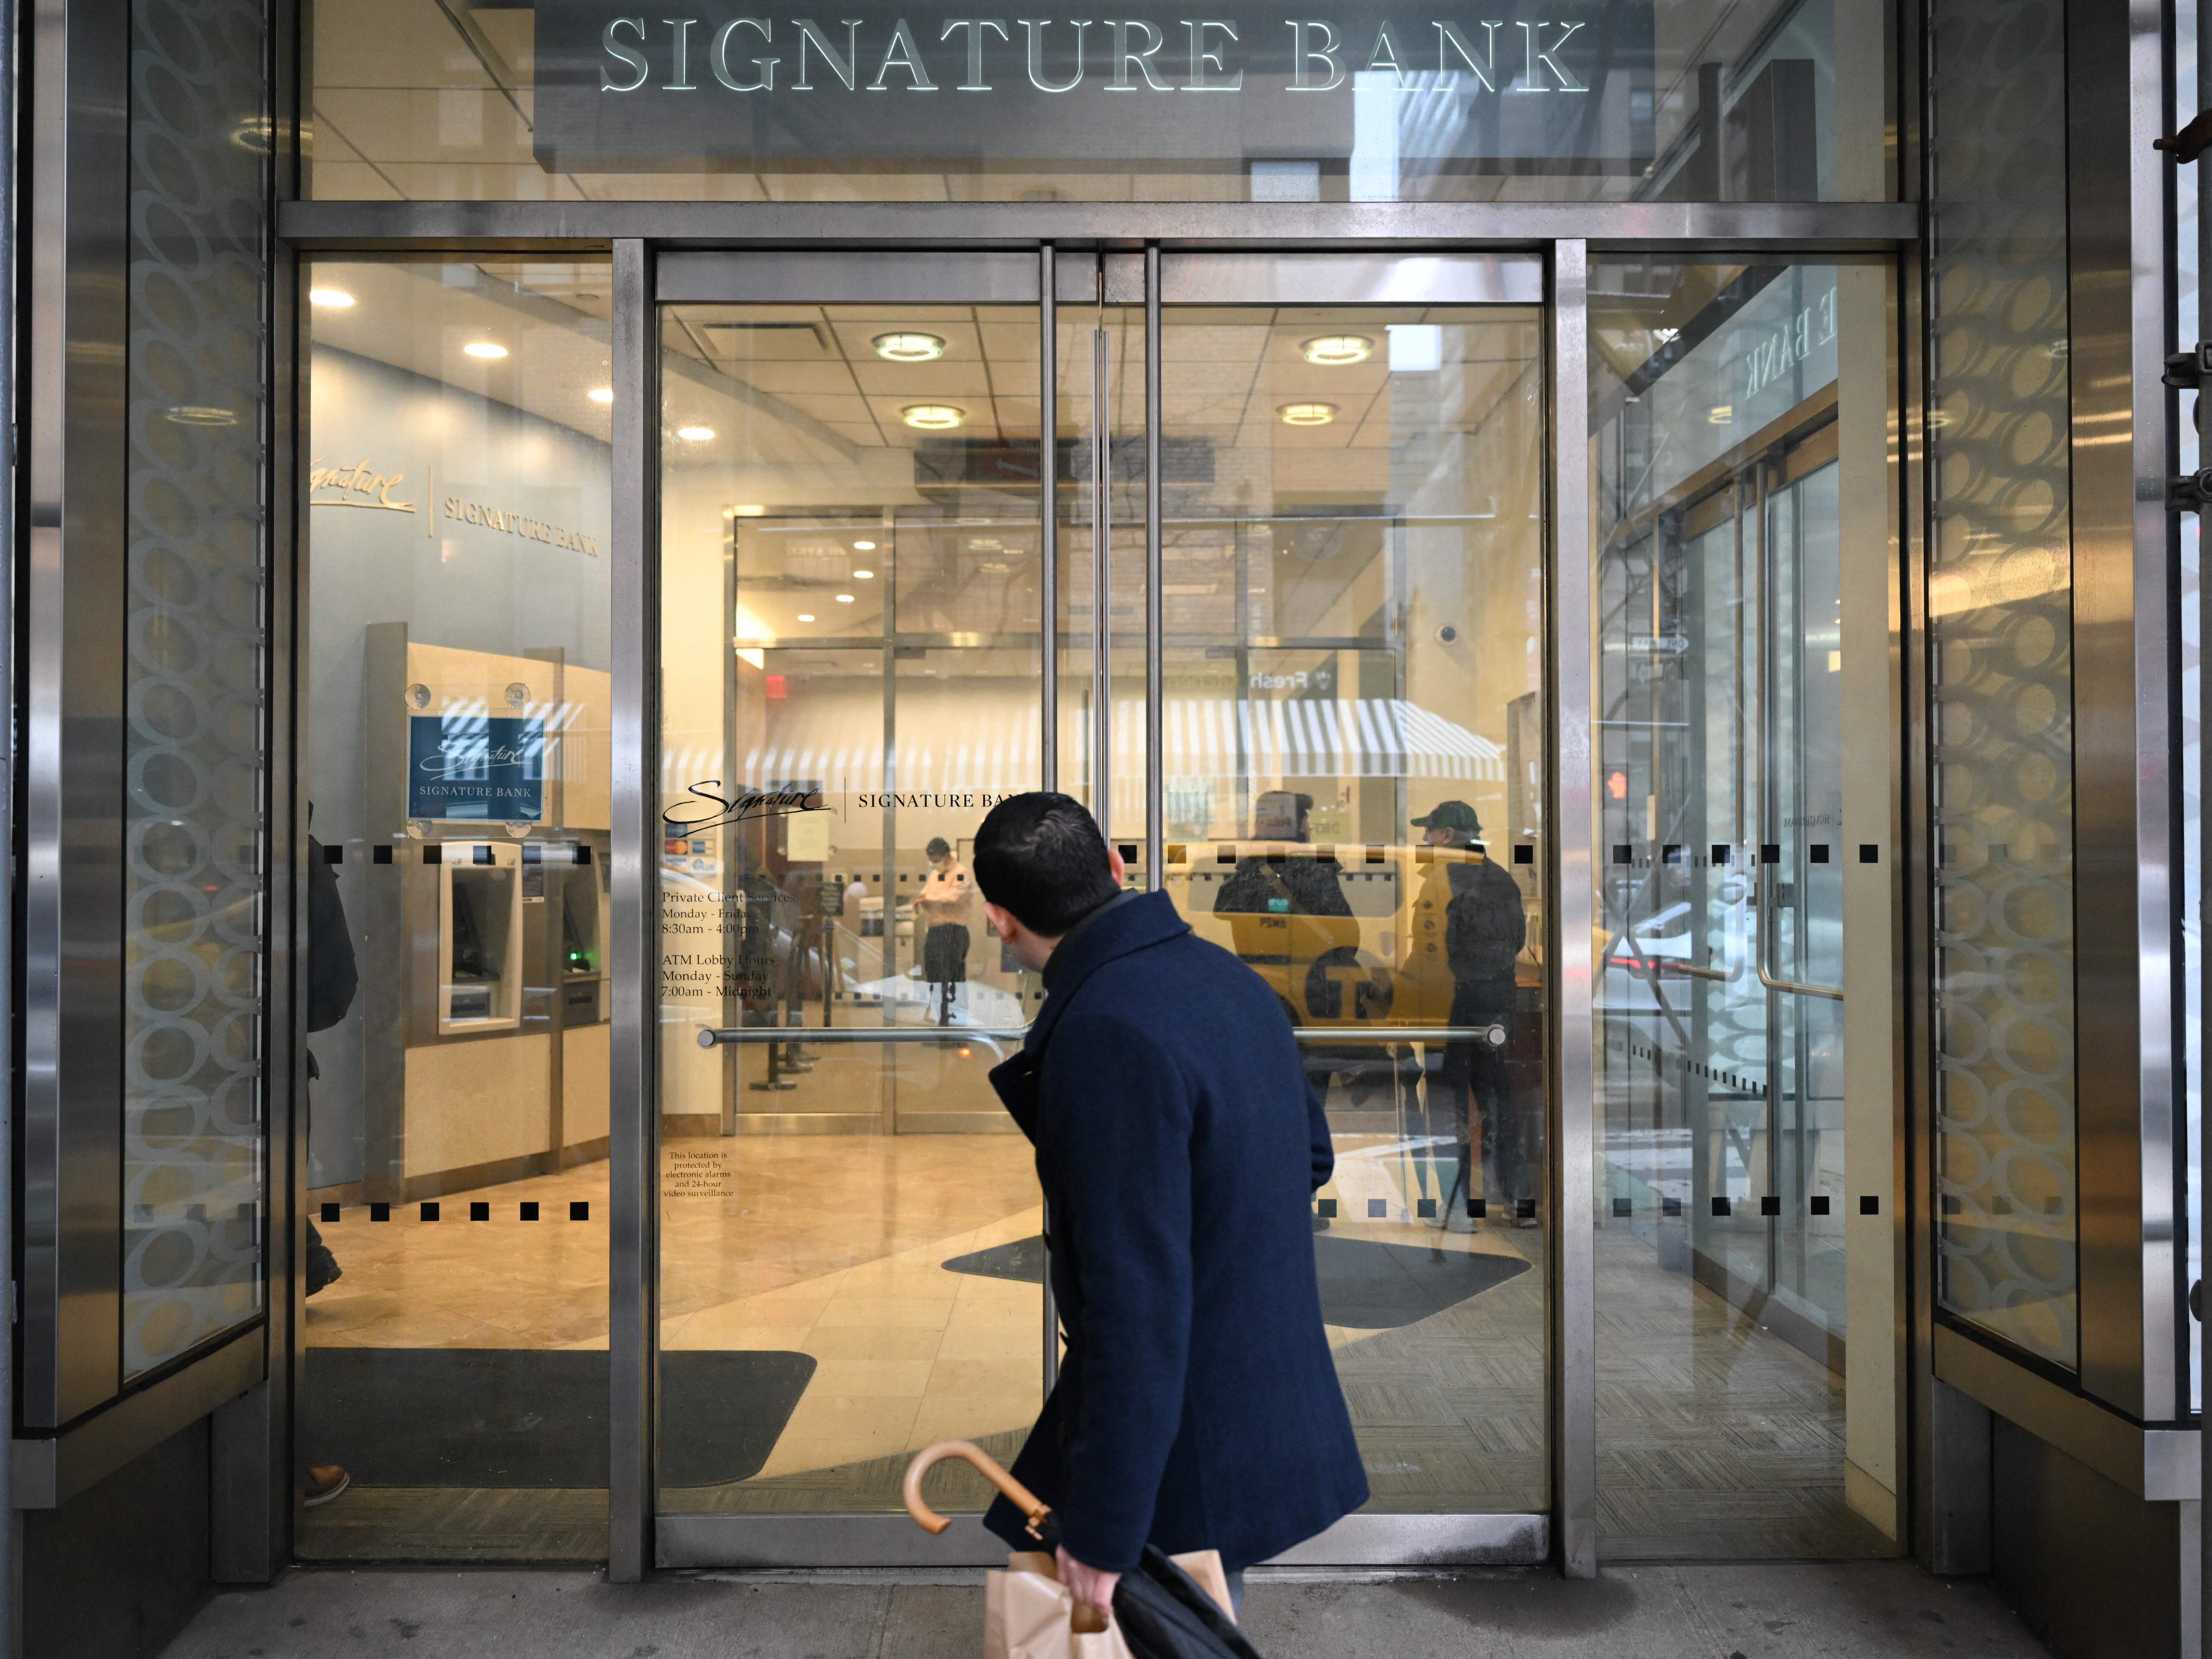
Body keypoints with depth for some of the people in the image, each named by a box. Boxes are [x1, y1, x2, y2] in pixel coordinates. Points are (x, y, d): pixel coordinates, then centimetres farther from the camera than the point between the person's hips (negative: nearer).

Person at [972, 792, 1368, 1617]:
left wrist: (1103, 1531, -20)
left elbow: (1136, 1301, -26)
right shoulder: (1226, 974, 3)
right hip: (1268, 1388, 9)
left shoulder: (1109, 1032, -26)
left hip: (1187, 1451, -9)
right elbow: (1310, 1156, 18)